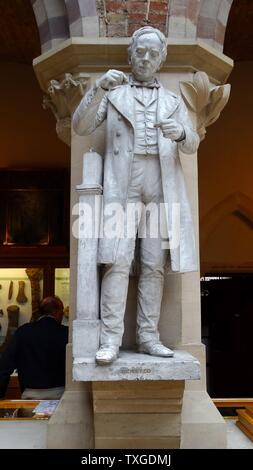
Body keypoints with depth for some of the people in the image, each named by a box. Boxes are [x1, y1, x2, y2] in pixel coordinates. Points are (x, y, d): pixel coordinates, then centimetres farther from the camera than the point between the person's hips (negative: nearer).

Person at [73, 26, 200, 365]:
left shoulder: (173, 101, 20)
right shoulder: (112, 93, 16)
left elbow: (192, 146, 8)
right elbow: (81, 127, 1)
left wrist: (181, 133, -16)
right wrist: (99, 88, -13)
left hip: (161, 183, 2)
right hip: (121, 182, -2)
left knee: (155, 263, -2)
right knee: (118, 259, -12)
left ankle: (148, 336, 3)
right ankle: (110, 340, -11)